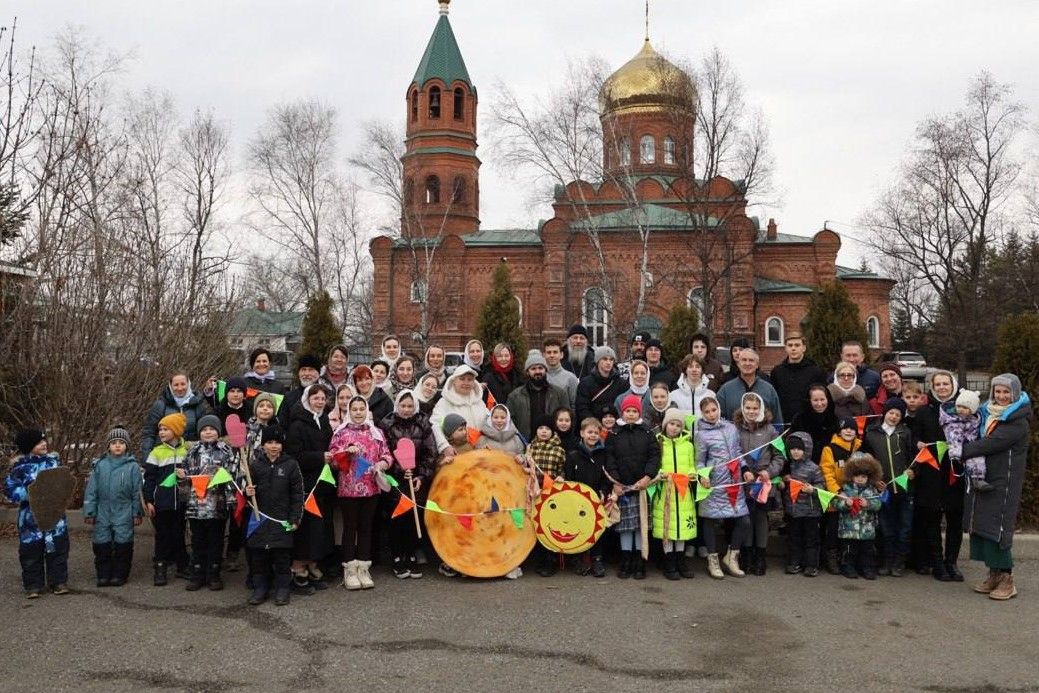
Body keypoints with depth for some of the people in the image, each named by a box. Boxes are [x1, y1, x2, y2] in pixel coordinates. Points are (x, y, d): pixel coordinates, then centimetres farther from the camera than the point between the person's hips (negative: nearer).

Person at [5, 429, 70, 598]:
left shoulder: (53, 460, 4)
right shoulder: (20, 466, -8)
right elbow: (10, 489, -8)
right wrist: (29, 493, -22)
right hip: (31, 516, -3)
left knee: (58, 548, 6)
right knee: (31, 551, 4)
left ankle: (59, 581, 17)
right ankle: (33, 585, 16)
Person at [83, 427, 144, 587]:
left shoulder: (132, 466, -1)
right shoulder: (99, 465, 3)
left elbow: (137, 491, 2)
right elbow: (91, 490, 5)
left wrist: (137, 513, 2)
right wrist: (89, 512, 2)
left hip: (124, 514, -2)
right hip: (103, 513, 2)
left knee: (122, 544, 2)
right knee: (101, 544, 6)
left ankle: (119, 574, 14)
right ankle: (103, 575, 18)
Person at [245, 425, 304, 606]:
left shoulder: (290, 465, -1)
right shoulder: (254, 465, 5)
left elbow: (297, 494, -1)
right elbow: (248, 488, 13)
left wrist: (295, 519, -6)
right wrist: (248, 492, -11)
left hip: (282, 520, -2)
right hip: (259, 518, 2)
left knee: (282, 556, 2)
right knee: (258, 555, 6)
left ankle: (283, 589, 13)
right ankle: (260, 588, 18)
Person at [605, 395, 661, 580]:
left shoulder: (647, 433, 6)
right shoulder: (614, 435, 5)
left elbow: (655, 455, -1)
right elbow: (609, 459, 0)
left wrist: (648, 477, -13)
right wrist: (615, 482, -8)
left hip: (643, 486, 0)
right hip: (622, 487, 0)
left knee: (641, 524, 2)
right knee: (625, 524, 3)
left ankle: (639, 562, 10)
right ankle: (626, 561, 12)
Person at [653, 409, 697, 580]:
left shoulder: (688, 445, 10)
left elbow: (692, 466, 14)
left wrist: (692, 474, -7)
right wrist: (661, 474, -16)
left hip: (683, 492, 3)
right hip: (665, 492, -2)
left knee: (682, 525, 7)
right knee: (666, 527, -1)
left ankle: (680, 561, 19)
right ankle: (669, 564, 9)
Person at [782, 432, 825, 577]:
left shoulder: (813, 468, -8)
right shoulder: (789, 466, 6)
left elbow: (821, 485, -6)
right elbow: (783, 486, 21)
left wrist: (812, 489, -23)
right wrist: (783, 482, 0)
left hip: (810, 510, -4)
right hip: (792, 509, 4)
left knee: (811, 538, 5)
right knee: (793, 537, 12)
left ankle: (811, 565, 14)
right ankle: (794, 563, 22)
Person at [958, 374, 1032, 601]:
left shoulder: (1018, 422, -10)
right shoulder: (988, 413, 13)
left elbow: (993, 442, -19)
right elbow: (979, 438, 15)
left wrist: (963, 451, -17)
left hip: (1004, 481, -7)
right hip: (982, 477, 7)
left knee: (997, 527, -7)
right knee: (981, 525, 8)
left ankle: (1007, 580, 2)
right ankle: (994, 574, 18)